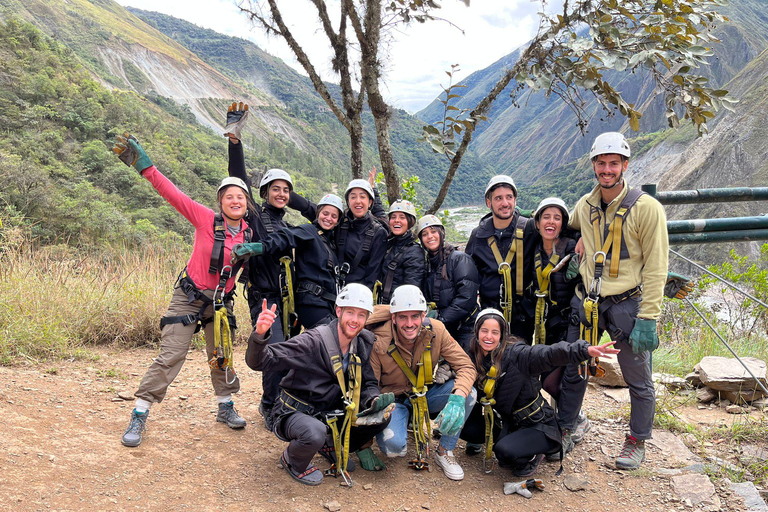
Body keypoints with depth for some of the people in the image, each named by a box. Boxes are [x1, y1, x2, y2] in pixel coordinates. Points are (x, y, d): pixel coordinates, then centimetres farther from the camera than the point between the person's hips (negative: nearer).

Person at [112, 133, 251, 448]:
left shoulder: (250, 233, -1)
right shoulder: (206, 220, -12)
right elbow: (172, 193, -19)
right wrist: (143, 164, -26)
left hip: (221, 301, 4)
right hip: (189, 297, -4)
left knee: (222, 356, 15)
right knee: (170, 356, -8)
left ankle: (226, 407, 34)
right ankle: (139, 416, 1)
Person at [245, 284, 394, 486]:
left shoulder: (363, 345, -4)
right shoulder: (313, 342, -25)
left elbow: (368, 384, 5)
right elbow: (258, 361, -29)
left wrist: (374, 400, -18)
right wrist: (260, 334, -50)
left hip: (330, 412, 6)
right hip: (294, 413, -6)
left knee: (382, 416, -9)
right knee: (315, 433, -37)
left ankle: (332, 447, 15)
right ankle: (292, 461, 0)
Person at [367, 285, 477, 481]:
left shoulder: (435, 330, -16)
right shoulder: (379, 342, -23)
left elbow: (466, 366, -18)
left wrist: (458, 398, -36)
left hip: (427, 394, 3)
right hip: (393, 400, -3)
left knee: (469, 393, -24)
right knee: (394, 446, -31)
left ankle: (444, 452, -5)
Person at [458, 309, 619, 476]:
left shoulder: (515, 353, -21)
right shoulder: (474, 359, -2)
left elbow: (549, 354, -36)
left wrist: (586, 350, -51)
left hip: (537, 426, -6)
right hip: (506, 422, 6)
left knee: (505, 451, -29)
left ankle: (531, 457, 6)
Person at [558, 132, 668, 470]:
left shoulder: (646, 208, -12)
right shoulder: (584, 206, 3)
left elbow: (656, 267, -12)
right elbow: (570, 230, 29)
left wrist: (647, 318, -16)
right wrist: (578, 255, 11)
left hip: (626, 304, -4)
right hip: (586, 302, 4)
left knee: (638, 381, 9)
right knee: (574, 371, 12)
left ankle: (637, 442, 28)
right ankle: (563, 429, 30)